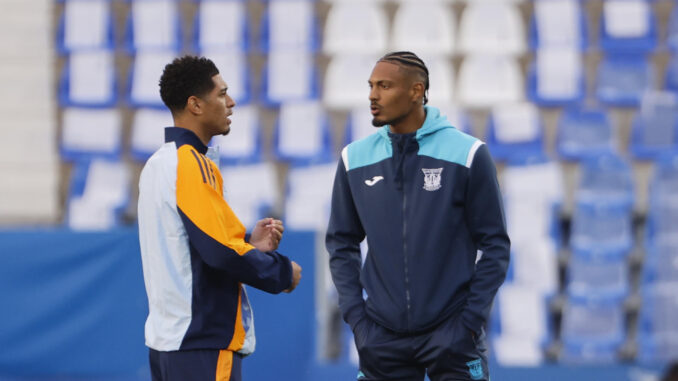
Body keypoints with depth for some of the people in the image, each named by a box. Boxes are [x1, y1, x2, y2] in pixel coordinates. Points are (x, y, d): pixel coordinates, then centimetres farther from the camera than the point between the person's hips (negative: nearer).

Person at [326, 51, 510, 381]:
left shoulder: (467, 153, -3)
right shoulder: (355, 159, 6)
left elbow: (494, 244, 1)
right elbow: (341, 243, 14)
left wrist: (470, 320, -6)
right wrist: (356, 315, 3)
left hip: (451, 332, -3)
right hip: (382, 338, 3)